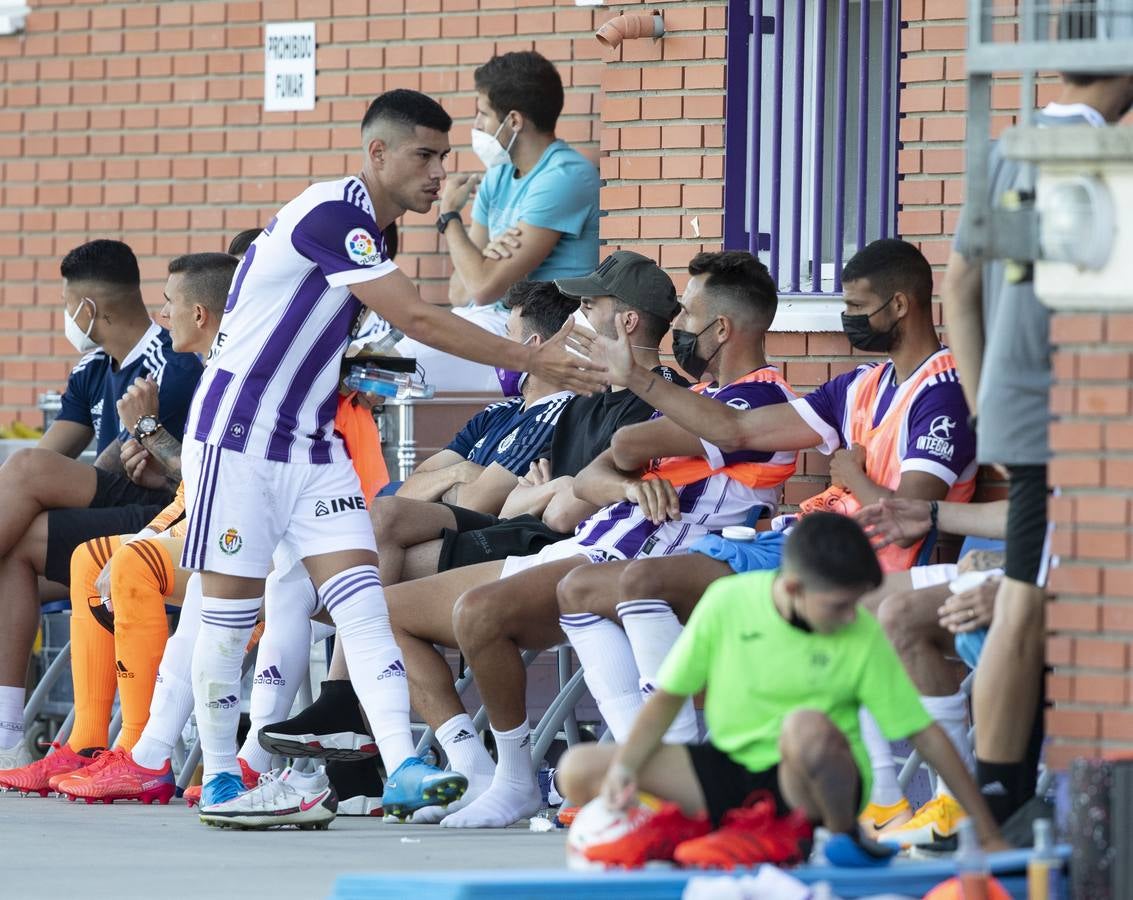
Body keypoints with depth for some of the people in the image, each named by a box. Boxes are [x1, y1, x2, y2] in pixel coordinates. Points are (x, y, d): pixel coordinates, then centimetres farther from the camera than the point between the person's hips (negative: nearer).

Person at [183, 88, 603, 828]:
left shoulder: (370, 230, 10)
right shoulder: (329, 214, -19)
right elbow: (418, 319, -23)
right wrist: (533, 362, -21)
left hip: (310, 442, 9)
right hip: (237, 435, -9)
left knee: (361, 593, -6)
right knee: (231, 608, 0)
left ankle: (403, 766, -17)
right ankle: (220, 782, 11)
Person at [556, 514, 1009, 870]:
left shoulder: (864, 637, -10)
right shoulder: (728, 602, -8)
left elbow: (924, 732, -6)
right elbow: (669, 695, 1)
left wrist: (987, 832, -6)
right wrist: (625, 766, -16)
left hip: (811, 783, -3)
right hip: (732, 768, 3)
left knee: (806, 727, -40)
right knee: (579, 771, -15)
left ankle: (847, 838, -12)